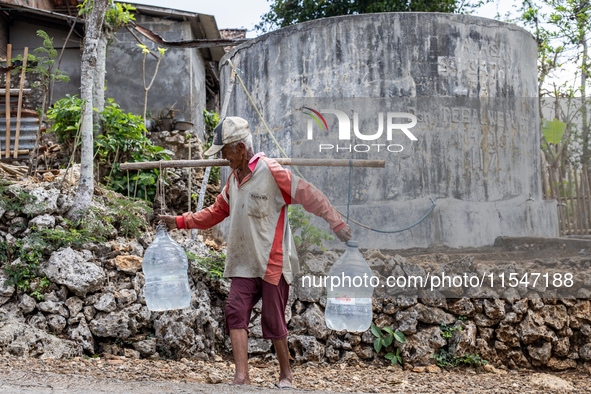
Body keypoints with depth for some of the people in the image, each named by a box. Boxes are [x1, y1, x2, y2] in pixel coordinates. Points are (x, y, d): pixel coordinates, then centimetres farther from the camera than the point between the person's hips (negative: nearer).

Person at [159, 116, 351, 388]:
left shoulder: (272, 172, -10)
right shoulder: (234, 178, 14)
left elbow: (310, 196, -9)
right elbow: (216, 212, 24)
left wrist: (336, 224, -11)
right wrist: (179, 222, 18)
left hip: (274, 263, -6)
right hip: (244, 263, 6)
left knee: (273, 322, 2)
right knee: (236, 312, -9)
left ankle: (285, 373, 23)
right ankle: (241, 377, -10)